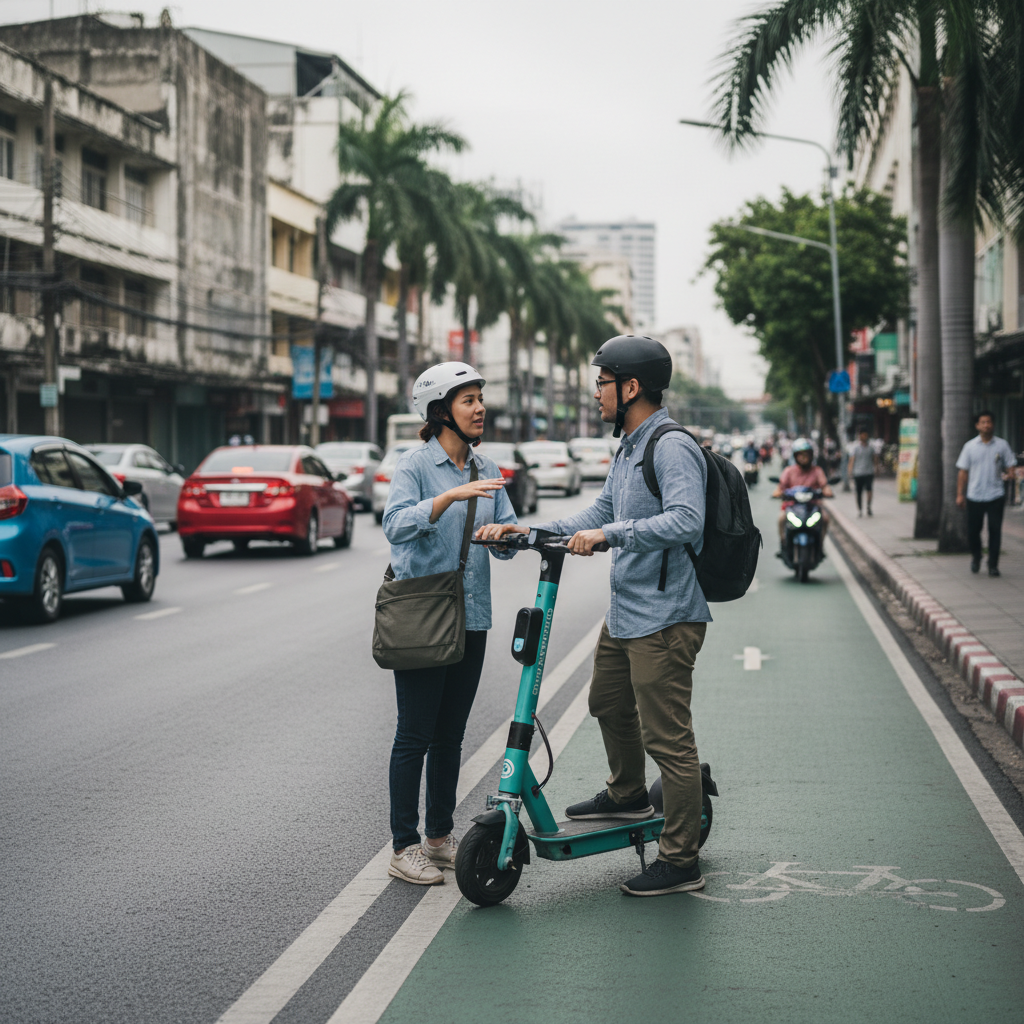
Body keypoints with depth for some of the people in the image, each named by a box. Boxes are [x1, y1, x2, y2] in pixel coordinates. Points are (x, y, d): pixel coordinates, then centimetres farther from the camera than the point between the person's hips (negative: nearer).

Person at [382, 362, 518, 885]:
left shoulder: (486, 471, 12)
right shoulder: (416, 464, -7)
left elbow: (508, 539, 10)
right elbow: (396, 525, -23)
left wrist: (499, 531, -13)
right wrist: (451, 496, -34)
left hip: (471, 616, 6)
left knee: (451, 734, 13)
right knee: (415, 735, -2)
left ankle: (441, 836, 24)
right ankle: (404, 848, 5)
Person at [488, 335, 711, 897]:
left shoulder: (672, 447, -18)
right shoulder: (627, 449, 15)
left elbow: (685, 521, -30)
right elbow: (601, 513, 18)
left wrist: (609, 535, -30)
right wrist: (531, 531, 8)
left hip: (664, 616, -11)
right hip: (624, 612, 11)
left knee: (667, 737, -7)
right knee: (608, 703, 27)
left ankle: (680, 862, 0)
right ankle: (627, 794, 50)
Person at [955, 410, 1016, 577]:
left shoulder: (1002, 445, 4)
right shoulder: (970, 446, 5)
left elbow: (1010, 465, 6)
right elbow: (963, 471, 6)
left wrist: (1009, 474, -18)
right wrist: (960, 494, 2)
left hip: (996, 496, -1)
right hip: (974, 496, 1)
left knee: (995, 531, -2)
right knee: (973, 530, 5)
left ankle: (993, 565, 6)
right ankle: (976, 556, 32)